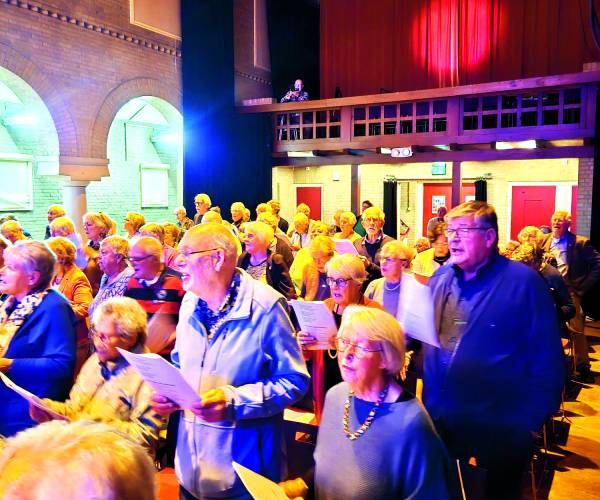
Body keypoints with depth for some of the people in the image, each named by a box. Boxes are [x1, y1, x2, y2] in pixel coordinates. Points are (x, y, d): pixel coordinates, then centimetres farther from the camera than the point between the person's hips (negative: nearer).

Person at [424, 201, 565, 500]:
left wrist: (531, 421, -11)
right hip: (439, 421, 5)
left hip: (499, 430, -5)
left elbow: (547, 359, -11)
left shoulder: (524, 281, -12)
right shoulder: (441, 277, 5)